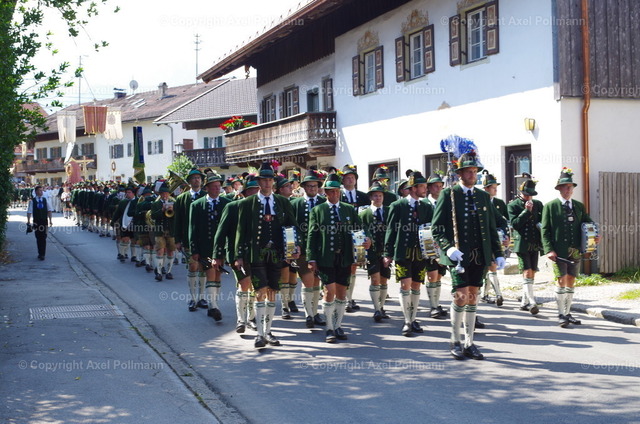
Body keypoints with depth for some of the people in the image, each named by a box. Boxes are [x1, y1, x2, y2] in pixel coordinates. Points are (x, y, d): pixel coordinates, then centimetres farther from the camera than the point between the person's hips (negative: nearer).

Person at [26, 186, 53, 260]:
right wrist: (28, 222, -6)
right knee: (38, 238, 7)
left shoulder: (46, 200, 4)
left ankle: (42, 254, -3)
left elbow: (49, 210, 6)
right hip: (36, 222, 0)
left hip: (44, 221, 0)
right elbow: (29, 212, -1)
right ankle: (40, 253, 18)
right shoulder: (32, 201, -2)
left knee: (43, 238, -5)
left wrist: (50, 220, 2)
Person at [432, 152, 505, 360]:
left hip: (480, 256, 5)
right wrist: (448, 248, -19)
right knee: (462, 296, -11)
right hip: (457, 255, -5)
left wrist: (498, 254, 8)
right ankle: (455, 342, 5)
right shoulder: (448, 194, -1)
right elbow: (437, 228, -5)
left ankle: (469, 344, 17)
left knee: (473, 297, 8)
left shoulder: (483, 196, 14)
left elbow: (492, 228, 16)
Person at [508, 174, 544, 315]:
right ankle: (532, 303, -15)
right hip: (522, 244, -5)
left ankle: (524, 302, 17)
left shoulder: (538, 204, 12)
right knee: (527, 273, -12)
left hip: (535, 244, 5)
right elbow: (514, 223, -12)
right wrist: (526, 211, -16)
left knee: (532, 274, 8)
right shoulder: (513, 205, -2)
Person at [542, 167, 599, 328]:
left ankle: (568, 313, 19)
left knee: (571, 282, 9)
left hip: (575, 251, 5)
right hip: (559, 252, -4)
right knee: (562, 281, -7)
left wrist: (595, 236, -4)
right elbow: (545, 230, -4)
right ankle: (561, 315, 1)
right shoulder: (550, 206, -1)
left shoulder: (579, 206, 13)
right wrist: (549, 250, -14)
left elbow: (588, 223, 18)